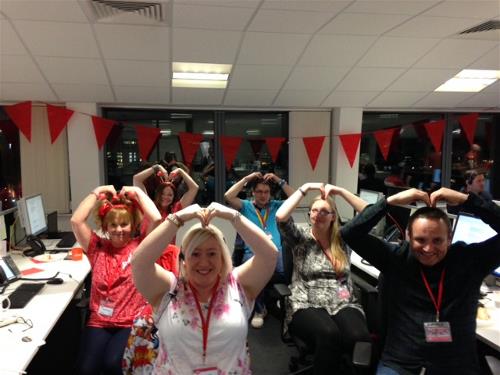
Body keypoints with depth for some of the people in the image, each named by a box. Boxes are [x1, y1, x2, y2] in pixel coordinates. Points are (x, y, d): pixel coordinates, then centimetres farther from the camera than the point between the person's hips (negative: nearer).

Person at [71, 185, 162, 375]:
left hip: (132, 323, -2)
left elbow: (156, 219, -13)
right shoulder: (98, 248, 9)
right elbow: (76, 221, -1)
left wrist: (137, 192, -3)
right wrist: (97, 193, 3)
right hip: (99, 321, 3)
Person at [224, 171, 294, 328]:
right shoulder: (245, 206, 13)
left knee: (285, 271, -32)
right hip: (253, 252, -2)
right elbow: (228, 197, -3)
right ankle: (259, 309, -10)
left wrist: (279, 181, 5)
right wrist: (247, 178, 0)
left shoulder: (276, 206, 19)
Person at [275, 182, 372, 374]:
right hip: (307, 305, -2)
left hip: (343, 304, 2)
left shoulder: (344, 238, 15)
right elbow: (280, 216, -10)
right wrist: (305, 188, -5)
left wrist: (340, 191, 2)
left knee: (360, 337, -32)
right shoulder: (300, 239, 8)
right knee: (328, 334, -36)